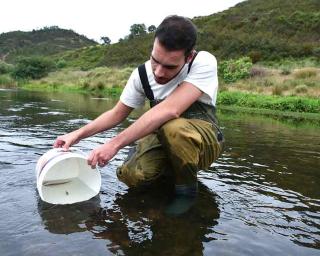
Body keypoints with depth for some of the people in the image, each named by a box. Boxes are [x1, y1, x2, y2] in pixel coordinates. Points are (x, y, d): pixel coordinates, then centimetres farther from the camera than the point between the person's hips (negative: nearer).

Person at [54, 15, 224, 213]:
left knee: (173, 127, -37)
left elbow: (170, 110, -38)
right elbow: (117, 114, 3)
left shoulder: (204, 62, -25)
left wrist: (115, 143, -37)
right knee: (131, 175, -23)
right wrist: (78, 134, -9)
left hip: (203, 140, -3)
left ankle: (187, 185, -9)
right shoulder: (142, 74, -9)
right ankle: (173, 169, 8)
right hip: (162, 138, 4)